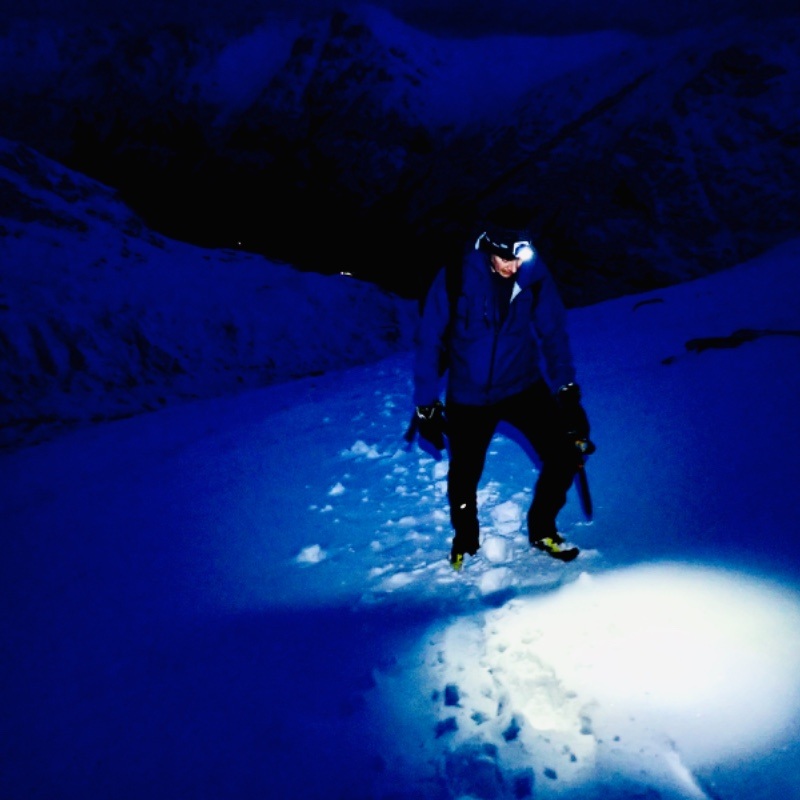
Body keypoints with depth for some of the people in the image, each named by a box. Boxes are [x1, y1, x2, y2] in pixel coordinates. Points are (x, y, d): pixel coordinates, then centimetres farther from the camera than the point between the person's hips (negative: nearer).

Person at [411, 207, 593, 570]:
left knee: (566, 451, -9)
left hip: (523, 387, 2)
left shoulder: (534, 275, -11)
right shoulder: (456, 278, -17)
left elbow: (552, 332, -1)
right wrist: (425, 403, -9)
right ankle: (465, 539, 37)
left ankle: (541, 529, 17)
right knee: (464, 474, 5)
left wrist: (566, 387, -8)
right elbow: (430, 341, -10)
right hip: (468, 396, -1)